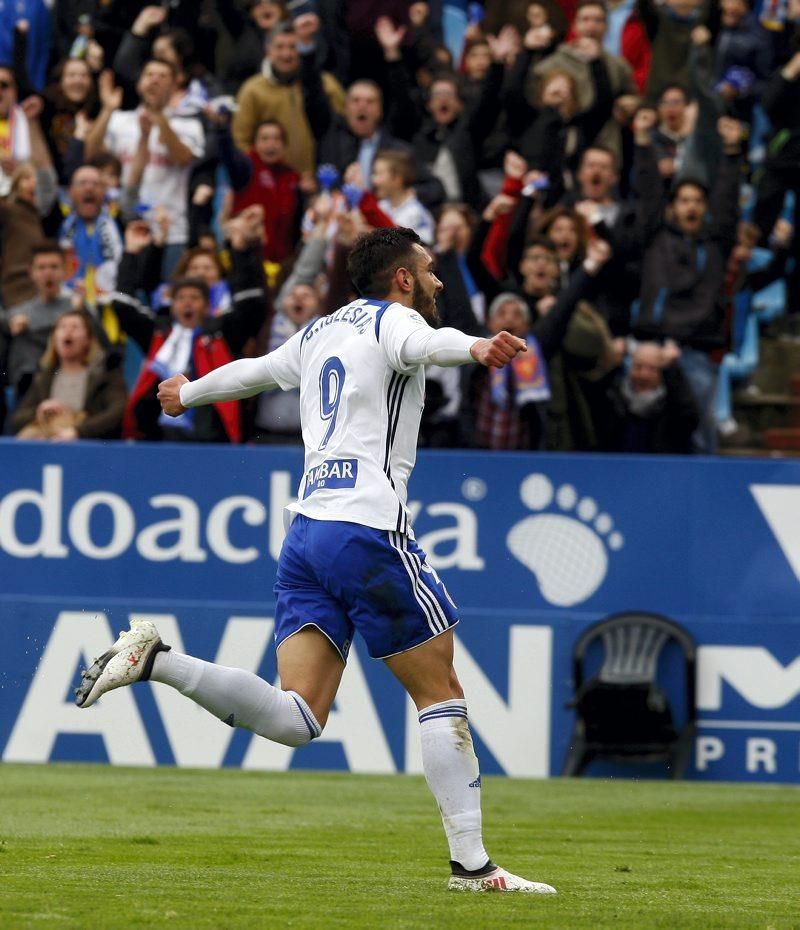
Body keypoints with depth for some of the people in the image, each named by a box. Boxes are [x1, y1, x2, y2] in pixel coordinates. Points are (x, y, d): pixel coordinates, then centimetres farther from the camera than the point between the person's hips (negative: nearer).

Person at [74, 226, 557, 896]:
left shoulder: (319, 334, 23)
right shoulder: (391, 321, 1)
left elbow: (251, 371, 40)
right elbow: (423, 343, -23)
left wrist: (188, 394, 60)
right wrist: (475, 348, -46)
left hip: (306, 531, 7)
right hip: (369, 530, -7)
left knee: (295, 719, -4)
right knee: (441, 693, 2)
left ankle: (156, 660, -16)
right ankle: (471, 865, 1)